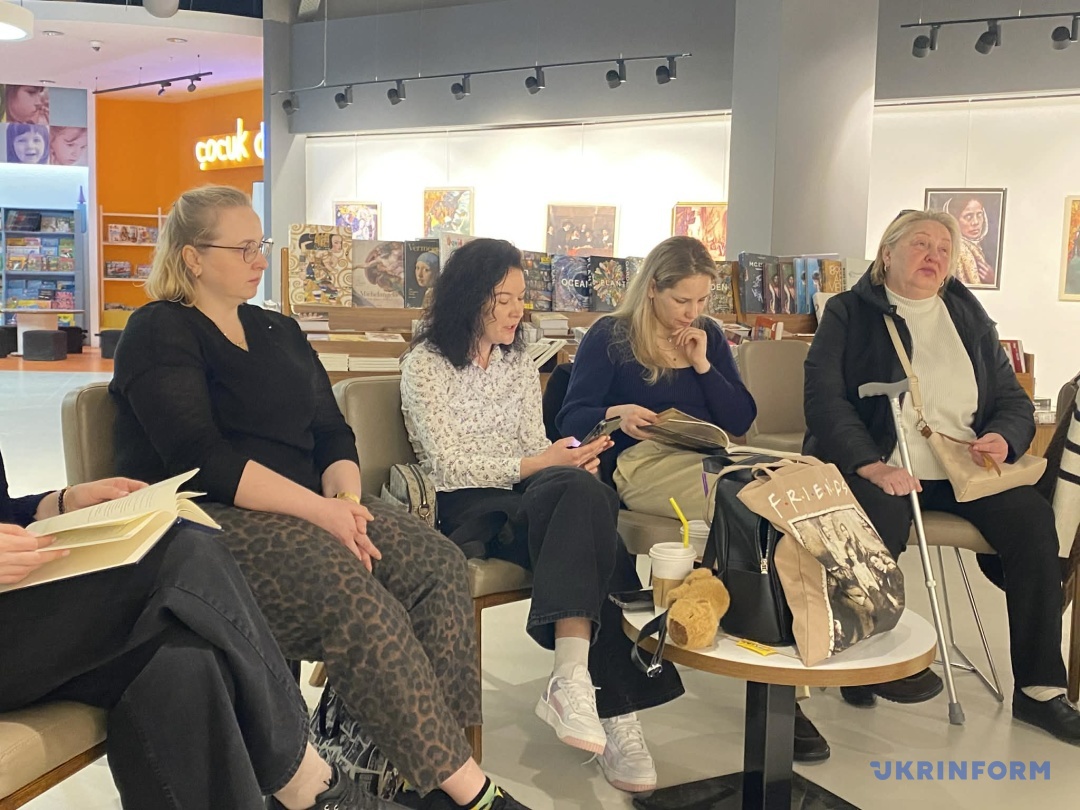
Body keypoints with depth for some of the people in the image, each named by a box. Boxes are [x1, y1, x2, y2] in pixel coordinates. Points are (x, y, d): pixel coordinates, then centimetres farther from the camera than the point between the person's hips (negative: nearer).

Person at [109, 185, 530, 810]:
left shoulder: (279, 332, 20)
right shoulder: (160, 333, -2)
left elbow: (334, 434, 14)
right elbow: (202, 460, -16)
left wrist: (346, 498, -9)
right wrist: (321, 510, -23)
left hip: (305, 508, 7)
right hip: (208, 520, -7)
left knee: (439, 563, -18)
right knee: (351, 595, -32)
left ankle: (428, 755, -21)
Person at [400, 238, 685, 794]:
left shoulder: (519, 362, 20)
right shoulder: (426, 364, 1)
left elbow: (536, 448, 13)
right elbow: (448, 465, -8)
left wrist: (570, 459, -10)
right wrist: (535, 465, -17)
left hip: (531, 496, 5)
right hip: (465, 509, -5)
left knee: (582, 493, -32)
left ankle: (572, 680, -39)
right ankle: (616, 712, -34)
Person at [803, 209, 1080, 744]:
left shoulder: (968, 317, 18)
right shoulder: (849, 313, 4)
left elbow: (1013, 399, 16)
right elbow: (826, 398, -9)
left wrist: (1003, 439, -8)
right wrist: (873, 466, -24)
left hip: (963, 469, 5)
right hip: (875, 466, -4)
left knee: (1031, 517, -20)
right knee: (877, 520, -35)